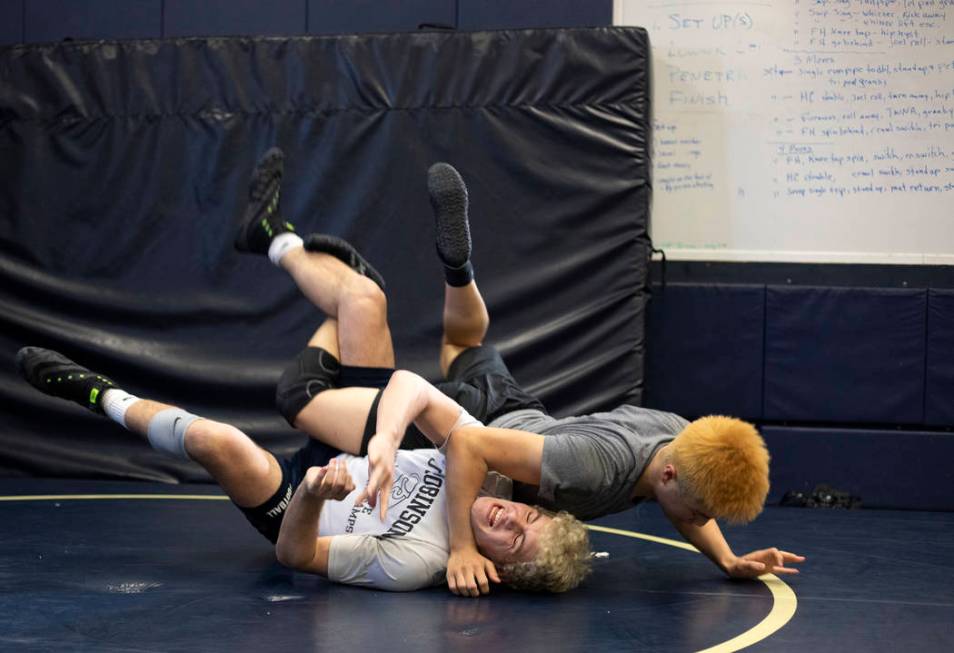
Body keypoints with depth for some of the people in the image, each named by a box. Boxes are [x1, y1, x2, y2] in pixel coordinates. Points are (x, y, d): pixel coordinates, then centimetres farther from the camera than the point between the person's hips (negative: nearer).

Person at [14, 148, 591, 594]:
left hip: (293, 507, -6)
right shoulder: (497, 466, -27)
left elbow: (294, 553, -34)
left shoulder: (415, 564, -40)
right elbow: (411, 387, -32)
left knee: (219, 441, -37)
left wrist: (313, 493, -55)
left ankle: (105, 399, -3)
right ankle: (273, 236, 29)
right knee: (363, 298, -3)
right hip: (349, 456, 7)